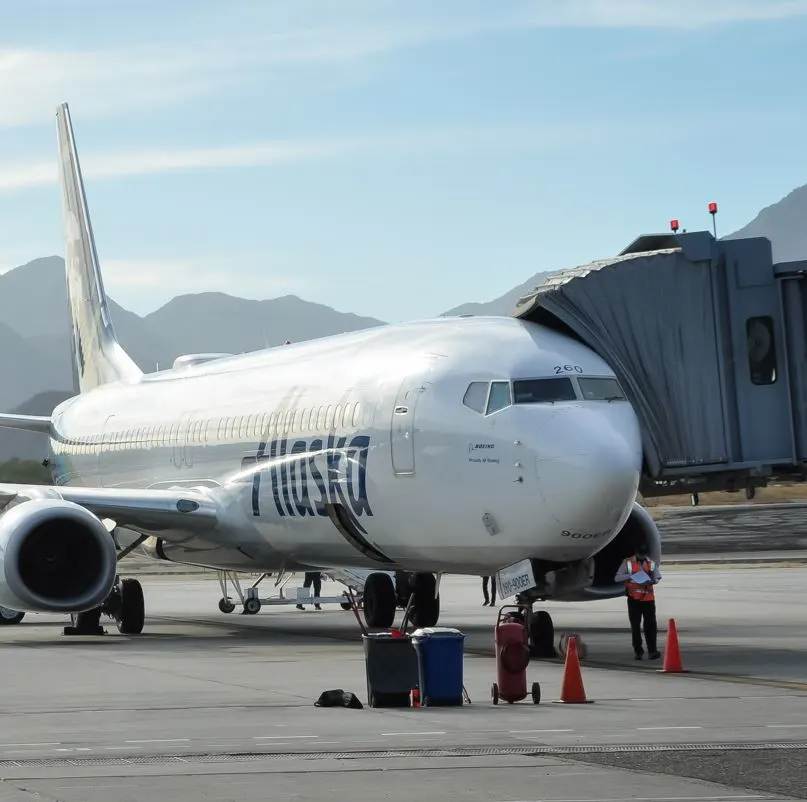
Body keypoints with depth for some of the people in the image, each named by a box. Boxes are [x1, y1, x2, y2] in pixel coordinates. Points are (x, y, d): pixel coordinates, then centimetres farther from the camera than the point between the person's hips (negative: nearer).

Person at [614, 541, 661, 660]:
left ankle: (652, 651, -2)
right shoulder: (628, 563, 0)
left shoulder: (651, 563, 7)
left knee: (651, 625, -4)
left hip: (648, 598, 1)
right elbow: (617, 578, -4)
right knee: (635, 627, 2)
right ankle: (638, 651, 10)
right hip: (634, 600, -1)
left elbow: (658, 578, 12)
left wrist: (652, 581, -11)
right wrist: (631, 576, -19)